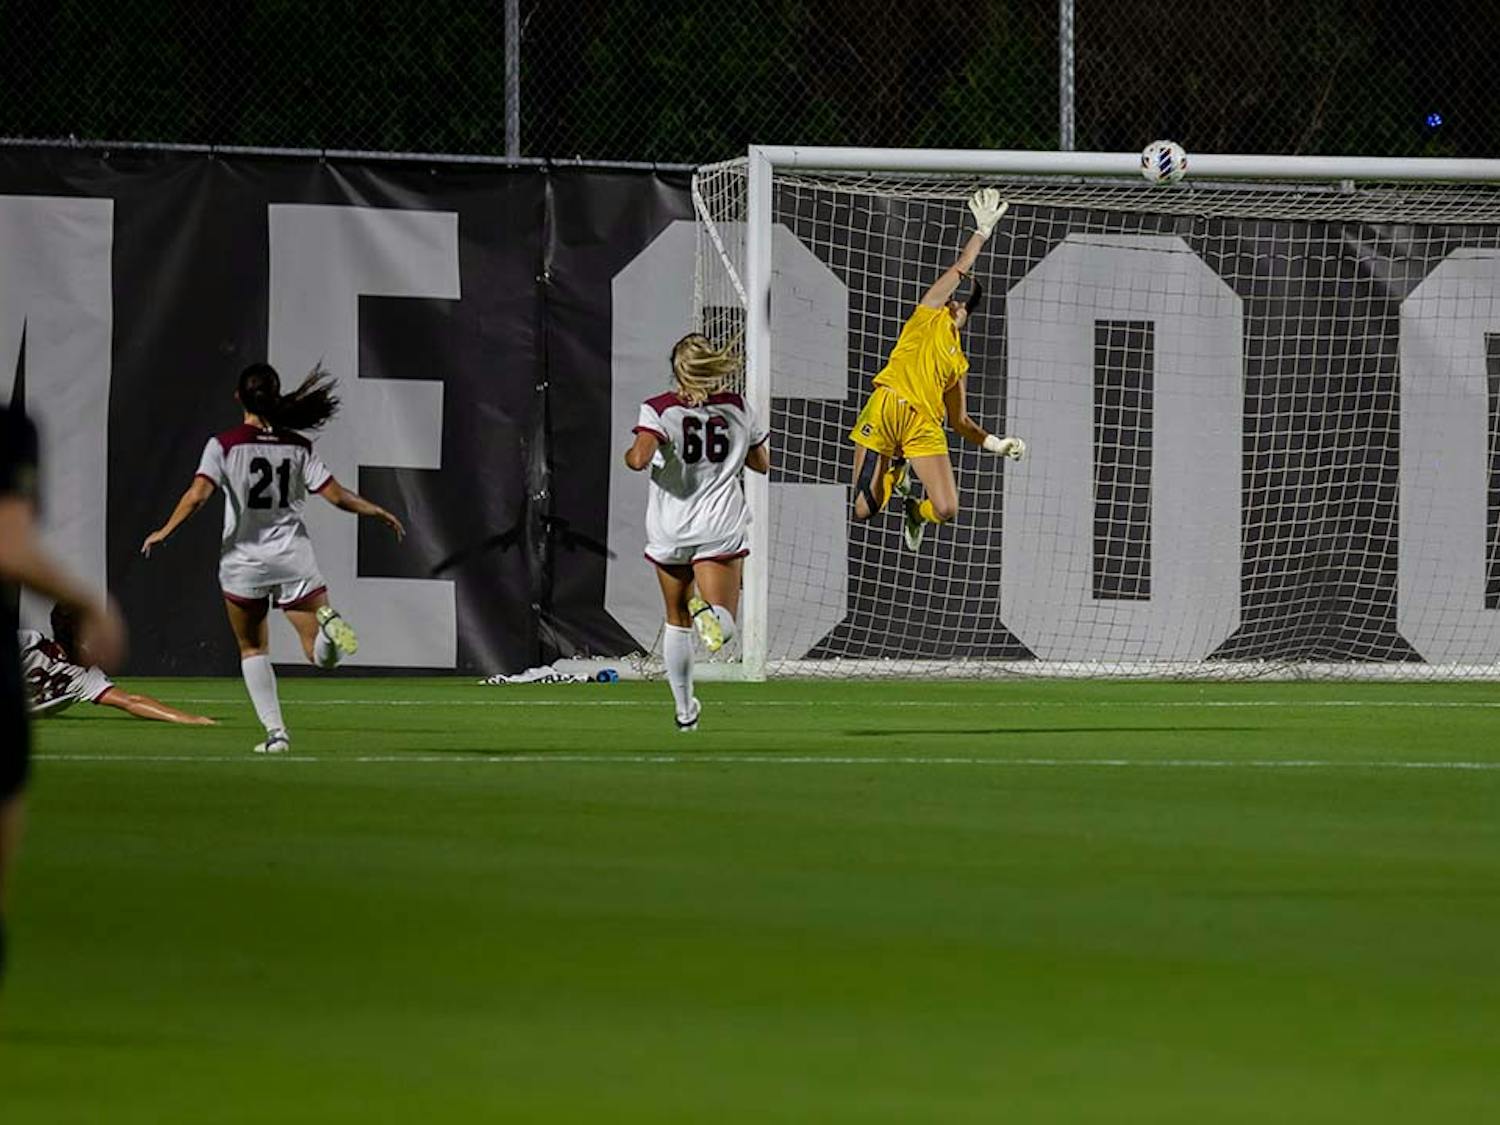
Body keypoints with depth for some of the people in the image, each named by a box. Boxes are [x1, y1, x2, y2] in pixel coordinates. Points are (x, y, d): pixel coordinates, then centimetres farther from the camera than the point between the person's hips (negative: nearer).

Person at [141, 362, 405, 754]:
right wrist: (378, 512, 16)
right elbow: (336, 495, 1)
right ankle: (325, 621, -34)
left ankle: (275, 731, 2)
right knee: (321, 656, 1)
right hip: (293, 557, 1)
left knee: (252, 649, 15)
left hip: (243, 557, -1)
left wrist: (165, 531, -3)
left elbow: (197, 494, -15)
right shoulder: (297, 446, 3)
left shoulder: (224, 444, -4)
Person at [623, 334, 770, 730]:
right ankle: (711, 613, -41)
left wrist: (630, 455, 0)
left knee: (677, 623, 19)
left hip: (669, 533, 0)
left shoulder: (660, 410, -8)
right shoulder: (737, 408, 2)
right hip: (719, 530, 0)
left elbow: (640, 458, -23)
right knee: (725, 627, -5)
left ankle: (685, 708, 23)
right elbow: (761, 463, 13)